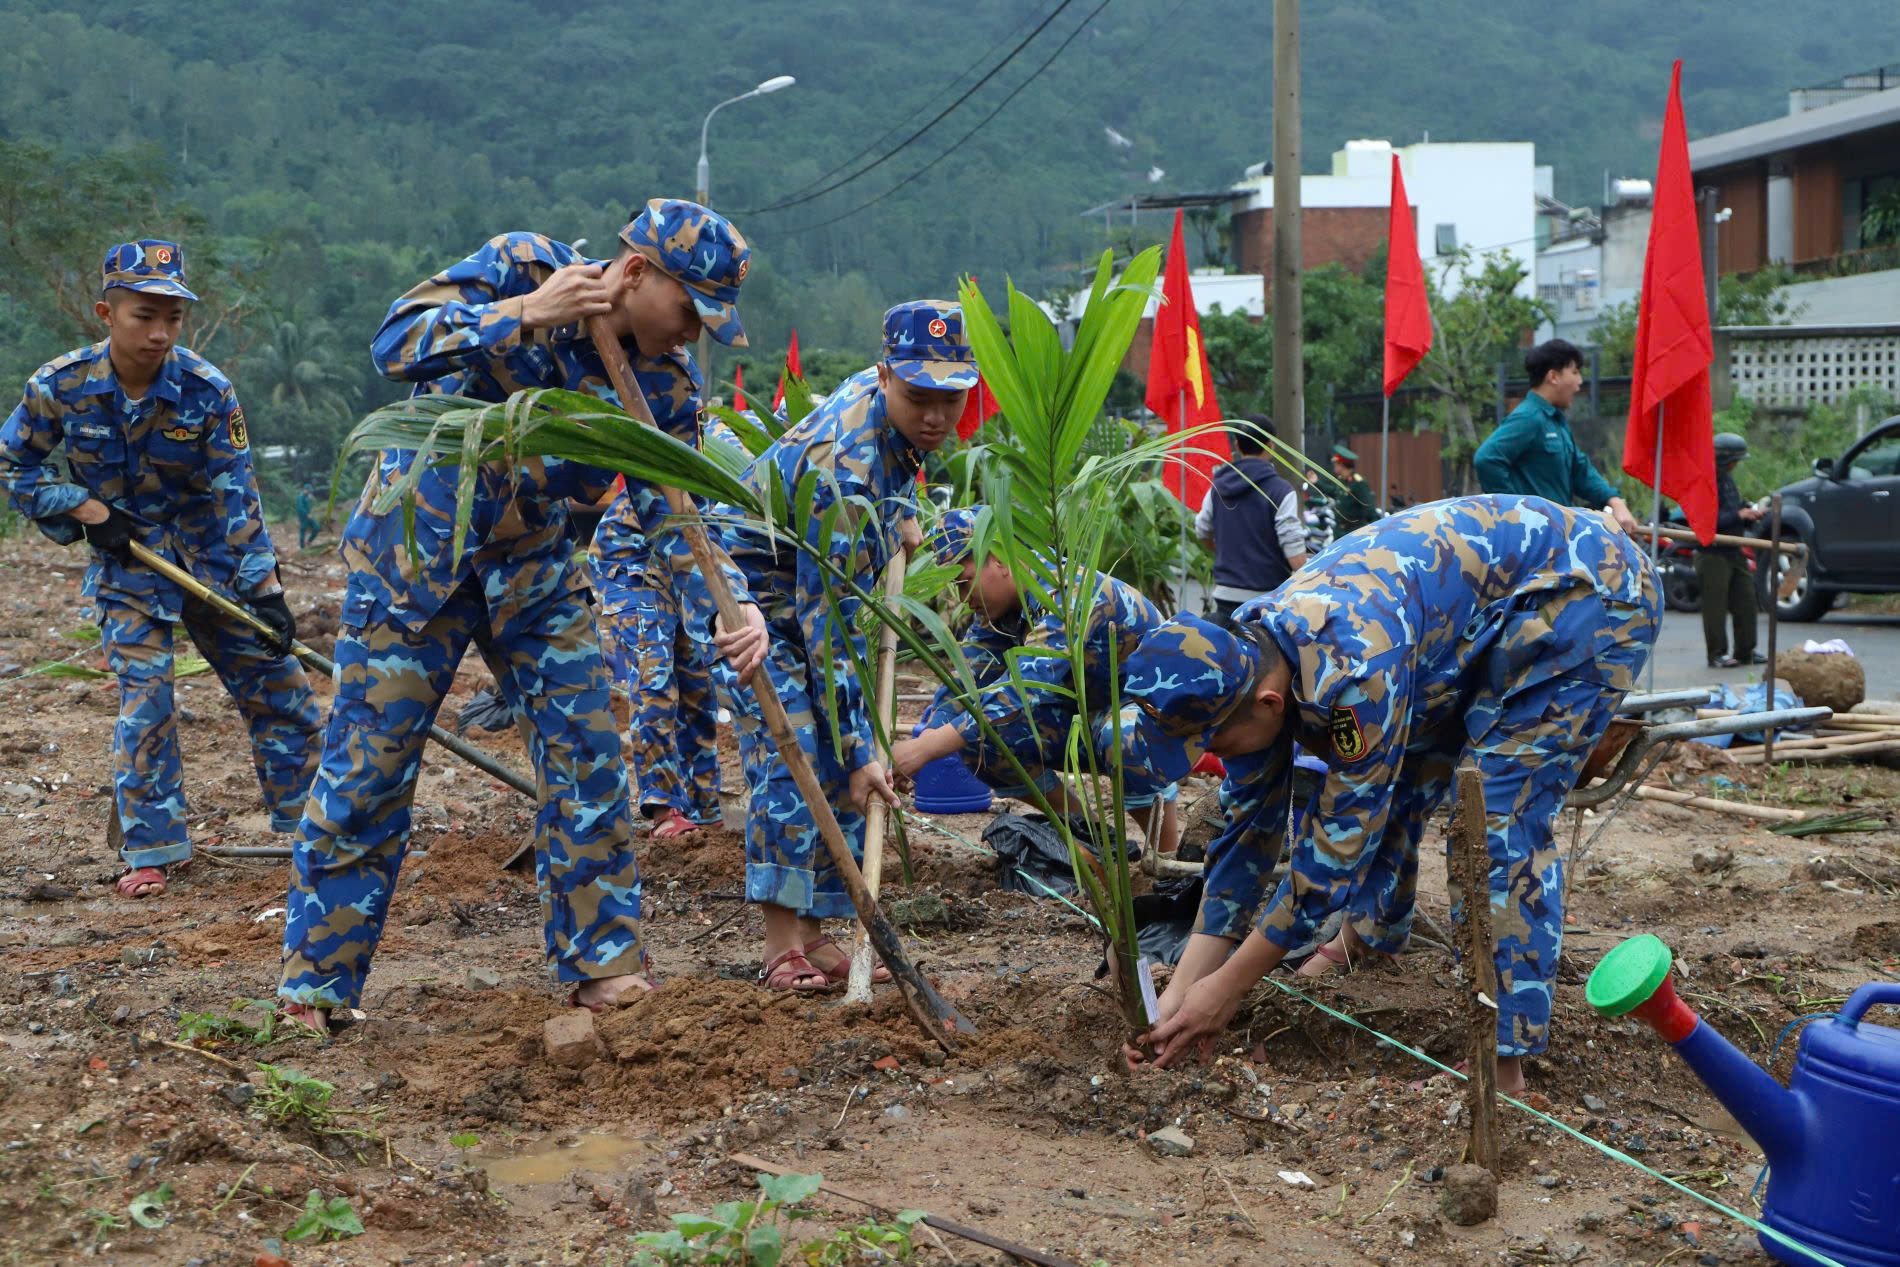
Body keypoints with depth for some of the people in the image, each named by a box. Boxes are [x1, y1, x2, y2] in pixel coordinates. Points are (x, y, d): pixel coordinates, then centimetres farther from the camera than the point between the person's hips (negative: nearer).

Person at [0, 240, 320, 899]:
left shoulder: (207, 389, -17)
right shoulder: (60, 386, -15)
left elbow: (236, 494, -14)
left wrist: (264, 587, -19)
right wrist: (87, 510, -12)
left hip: (208, 552, 1)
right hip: (124, 556, -1)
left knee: (277, 683, 3)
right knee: (144, 695, -6)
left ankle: (307, 821, 20)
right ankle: (151, 849, 7)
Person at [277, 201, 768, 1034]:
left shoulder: (668, 380, -6)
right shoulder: (521, 267, -16)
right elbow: (395, 344, -26)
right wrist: (528, 313, -34)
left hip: (533, 562, 4)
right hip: (415, 544, -4)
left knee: (588, 752, -2)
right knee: (367, 766, -1)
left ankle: (603, 968, 11)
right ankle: (313, 985, 12)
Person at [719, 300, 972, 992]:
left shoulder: (882, 398, -11)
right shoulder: (843, 474, -37)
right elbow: (829, 630, -36)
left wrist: (902, 512, 8)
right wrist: (857, 749, -35)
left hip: (816, 590, 9)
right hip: (756, 593, -9)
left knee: (837, 762, 4)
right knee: (792, 759, -19)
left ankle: (814, 938, 7)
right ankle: (783, 949, -17)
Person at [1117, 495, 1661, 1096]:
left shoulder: (1353, 670, -37)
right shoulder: (1242, 667, -10)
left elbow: (1342, 838, -28)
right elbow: (1249, 827, -3)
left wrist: (1226, 988, -20)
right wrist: (1180, 991, -6)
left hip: (1589, 593, -8)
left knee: (1499, 818, -19)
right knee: (1395, 782, 9)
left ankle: (1503, 1069, -17)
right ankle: (1370, 938, 34)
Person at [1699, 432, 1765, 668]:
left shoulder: (1727, 479, 16)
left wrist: (1750, 514, 5)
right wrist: (1738, 516, -21)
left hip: (1734, 550, 9)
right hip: (1712, 553, -9)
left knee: (1745, 600, 9)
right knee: (1716, 605, -5)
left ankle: (1746, 651, 18)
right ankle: (1717, 654, 1)